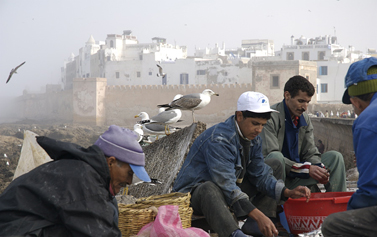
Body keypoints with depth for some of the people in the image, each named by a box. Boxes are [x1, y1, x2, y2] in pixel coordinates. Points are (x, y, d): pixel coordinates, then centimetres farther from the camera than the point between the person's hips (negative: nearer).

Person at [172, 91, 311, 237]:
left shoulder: (253, 139, 2)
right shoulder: (219, 139, -27)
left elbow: (261, 175, 4)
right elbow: (226, 185, -35)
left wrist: (287, 192, -15)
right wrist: (257, 216, -42)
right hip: (193, 191, -9)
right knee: (209, 190, -42)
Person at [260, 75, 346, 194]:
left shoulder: (304, 119, 10)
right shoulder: (270, 117, -16)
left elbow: (310, 153, 7)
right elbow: (269, 155, -25)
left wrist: (319, 170, -17)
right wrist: (306, 169, -28)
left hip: (295, 179, 7)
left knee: (335, 157, 1)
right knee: (276, 157, -39)